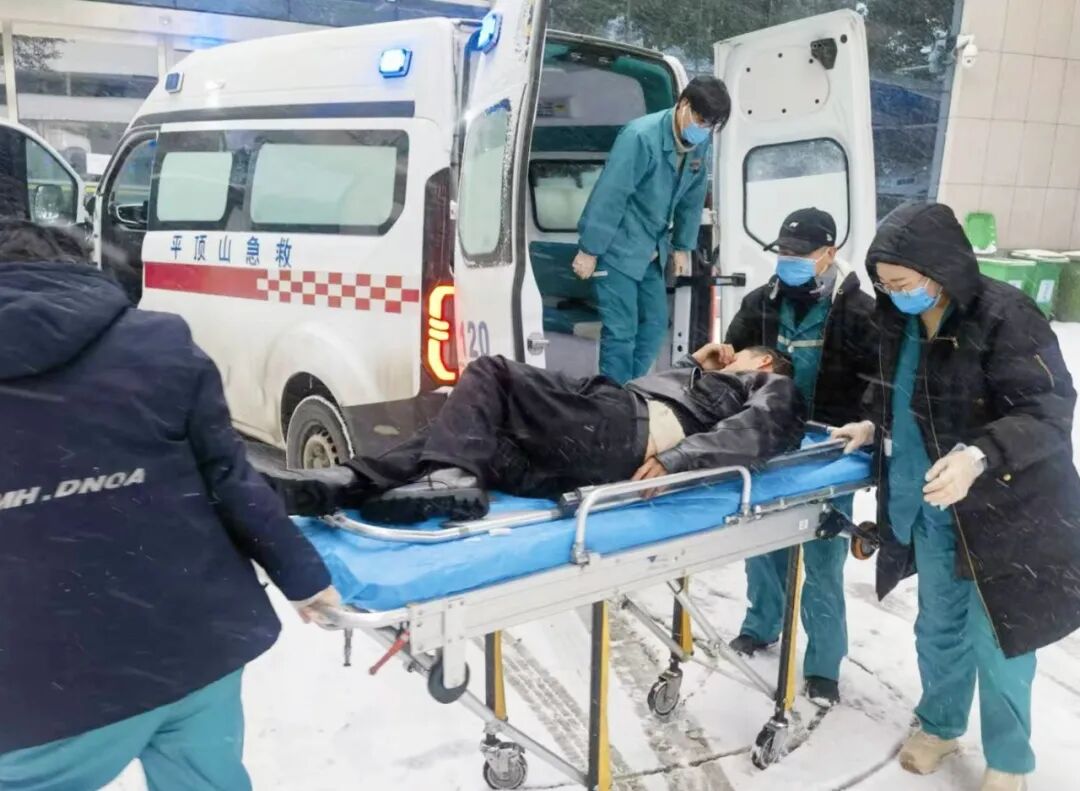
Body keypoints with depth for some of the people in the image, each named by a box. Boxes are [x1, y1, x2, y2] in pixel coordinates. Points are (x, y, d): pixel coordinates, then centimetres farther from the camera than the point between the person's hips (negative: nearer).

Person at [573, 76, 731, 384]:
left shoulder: (701, 145, 0)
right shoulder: (641, 136, -23)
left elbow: (693, 198, 11)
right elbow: (609, 195, -22)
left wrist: (682, 247, 13)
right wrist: (589, 250, -20)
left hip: (652, 251, 8)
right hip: (617, 248, -8)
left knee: (655, 324, 12)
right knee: (621, 331, -7)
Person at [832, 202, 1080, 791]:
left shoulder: (1005, 316, -21)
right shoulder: (901, 321, 1)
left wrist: (979, 455, -39)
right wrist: (875, 426, 1)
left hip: (1005, 513, -6)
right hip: (930, 509, 6)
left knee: (997, 643, 7)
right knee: (939, 628, 21)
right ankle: (940, 725, 44)